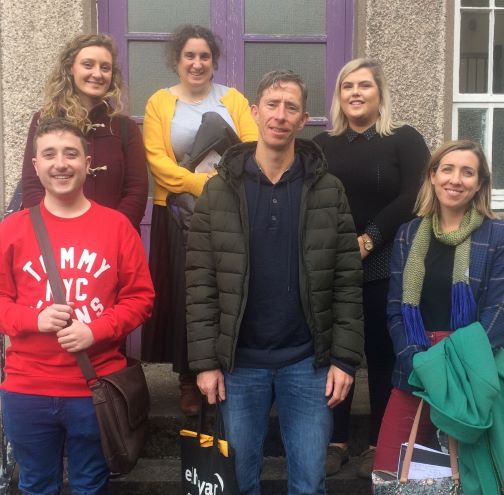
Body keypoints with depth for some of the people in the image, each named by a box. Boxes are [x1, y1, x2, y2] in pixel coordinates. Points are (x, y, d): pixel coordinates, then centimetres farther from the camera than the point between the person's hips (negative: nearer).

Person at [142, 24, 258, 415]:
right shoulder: (159, 103, 5)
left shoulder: (233, 99, 9)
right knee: (186, 295, 2)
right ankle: (189, 378, 15)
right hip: (180, 215, -1)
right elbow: (157, 161, -7)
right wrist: (203, 184, -18)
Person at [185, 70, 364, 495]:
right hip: (239, 362, 0)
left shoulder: (328, 190, 0)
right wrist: (205, 360, -7)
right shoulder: (219, 190, -1)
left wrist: (345, 358, -6)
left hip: (308, 361, 0)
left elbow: (347, 282, 0)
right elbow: (201, 283, -2)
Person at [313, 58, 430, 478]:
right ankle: (337, 440, 18)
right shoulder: (322, 146, 12)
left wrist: (368, 240, -16)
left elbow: (412, 199, -9)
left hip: (385, 267, -2)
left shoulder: (405, 140, 3)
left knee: (383, 353, 4)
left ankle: (380, 444, 16)